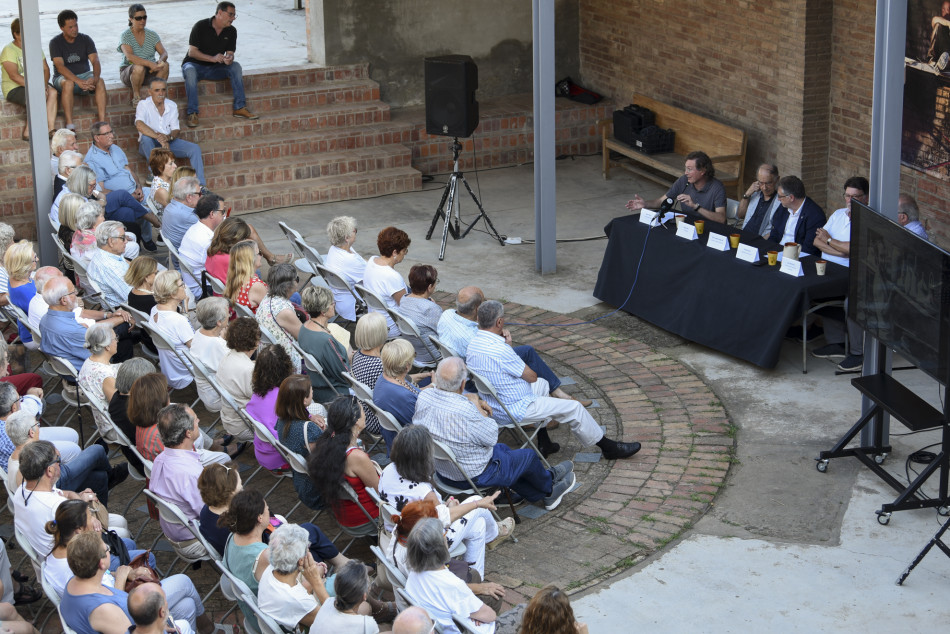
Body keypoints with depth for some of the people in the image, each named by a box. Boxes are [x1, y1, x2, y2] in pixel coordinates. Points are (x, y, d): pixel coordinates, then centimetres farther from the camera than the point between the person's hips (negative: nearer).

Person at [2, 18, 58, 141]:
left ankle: (51, 129, -22)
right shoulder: (9, 51, -11)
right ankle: (27, 134, -26)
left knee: (53, 92, -21)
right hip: (14, 89, -7)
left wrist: (44, 84, -14)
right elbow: (14, 75, -21)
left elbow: (45, 69, 8)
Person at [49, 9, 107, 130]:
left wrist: (95, 78, -33)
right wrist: (79, 82, -35)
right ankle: (70, 125, -40)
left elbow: (95, 61, -9)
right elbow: (60, 67, -21)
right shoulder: (55, 43, -8)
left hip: (85, 74, 3)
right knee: (68, 83, -38)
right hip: (64, 77, -3)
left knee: (100, 82, -29)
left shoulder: (85, 39, 1)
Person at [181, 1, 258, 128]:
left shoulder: (231, 31, 1)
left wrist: (229, 59, -28)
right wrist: (212, 58, -31)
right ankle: (192, 113, -37)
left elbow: (230, 53, -1)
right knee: (190, 71, -39)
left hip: (214, 69, 4)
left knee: (235, 66, -21)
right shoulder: (201, 26, -14)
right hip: (195, 64, -4)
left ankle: (239, 108, -20)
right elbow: (192, 52, -18)